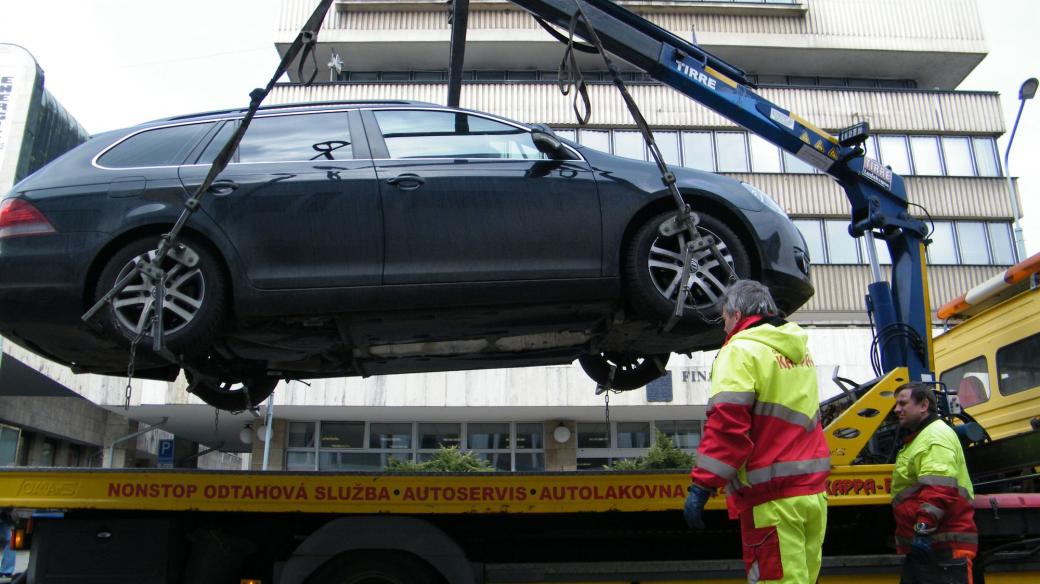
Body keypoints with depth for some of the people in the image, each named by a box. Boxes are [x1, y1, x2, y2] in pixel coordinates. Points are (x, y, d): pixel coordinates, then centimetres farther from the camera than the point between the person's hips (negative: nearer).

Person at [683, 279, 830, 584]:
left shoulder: (742, 350, -9)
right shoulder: (800, 349, 15)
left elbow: (728, 425, -19)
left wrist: (702, 485, -18)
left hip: (773, 497, -8)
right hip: (813, 489, 8)